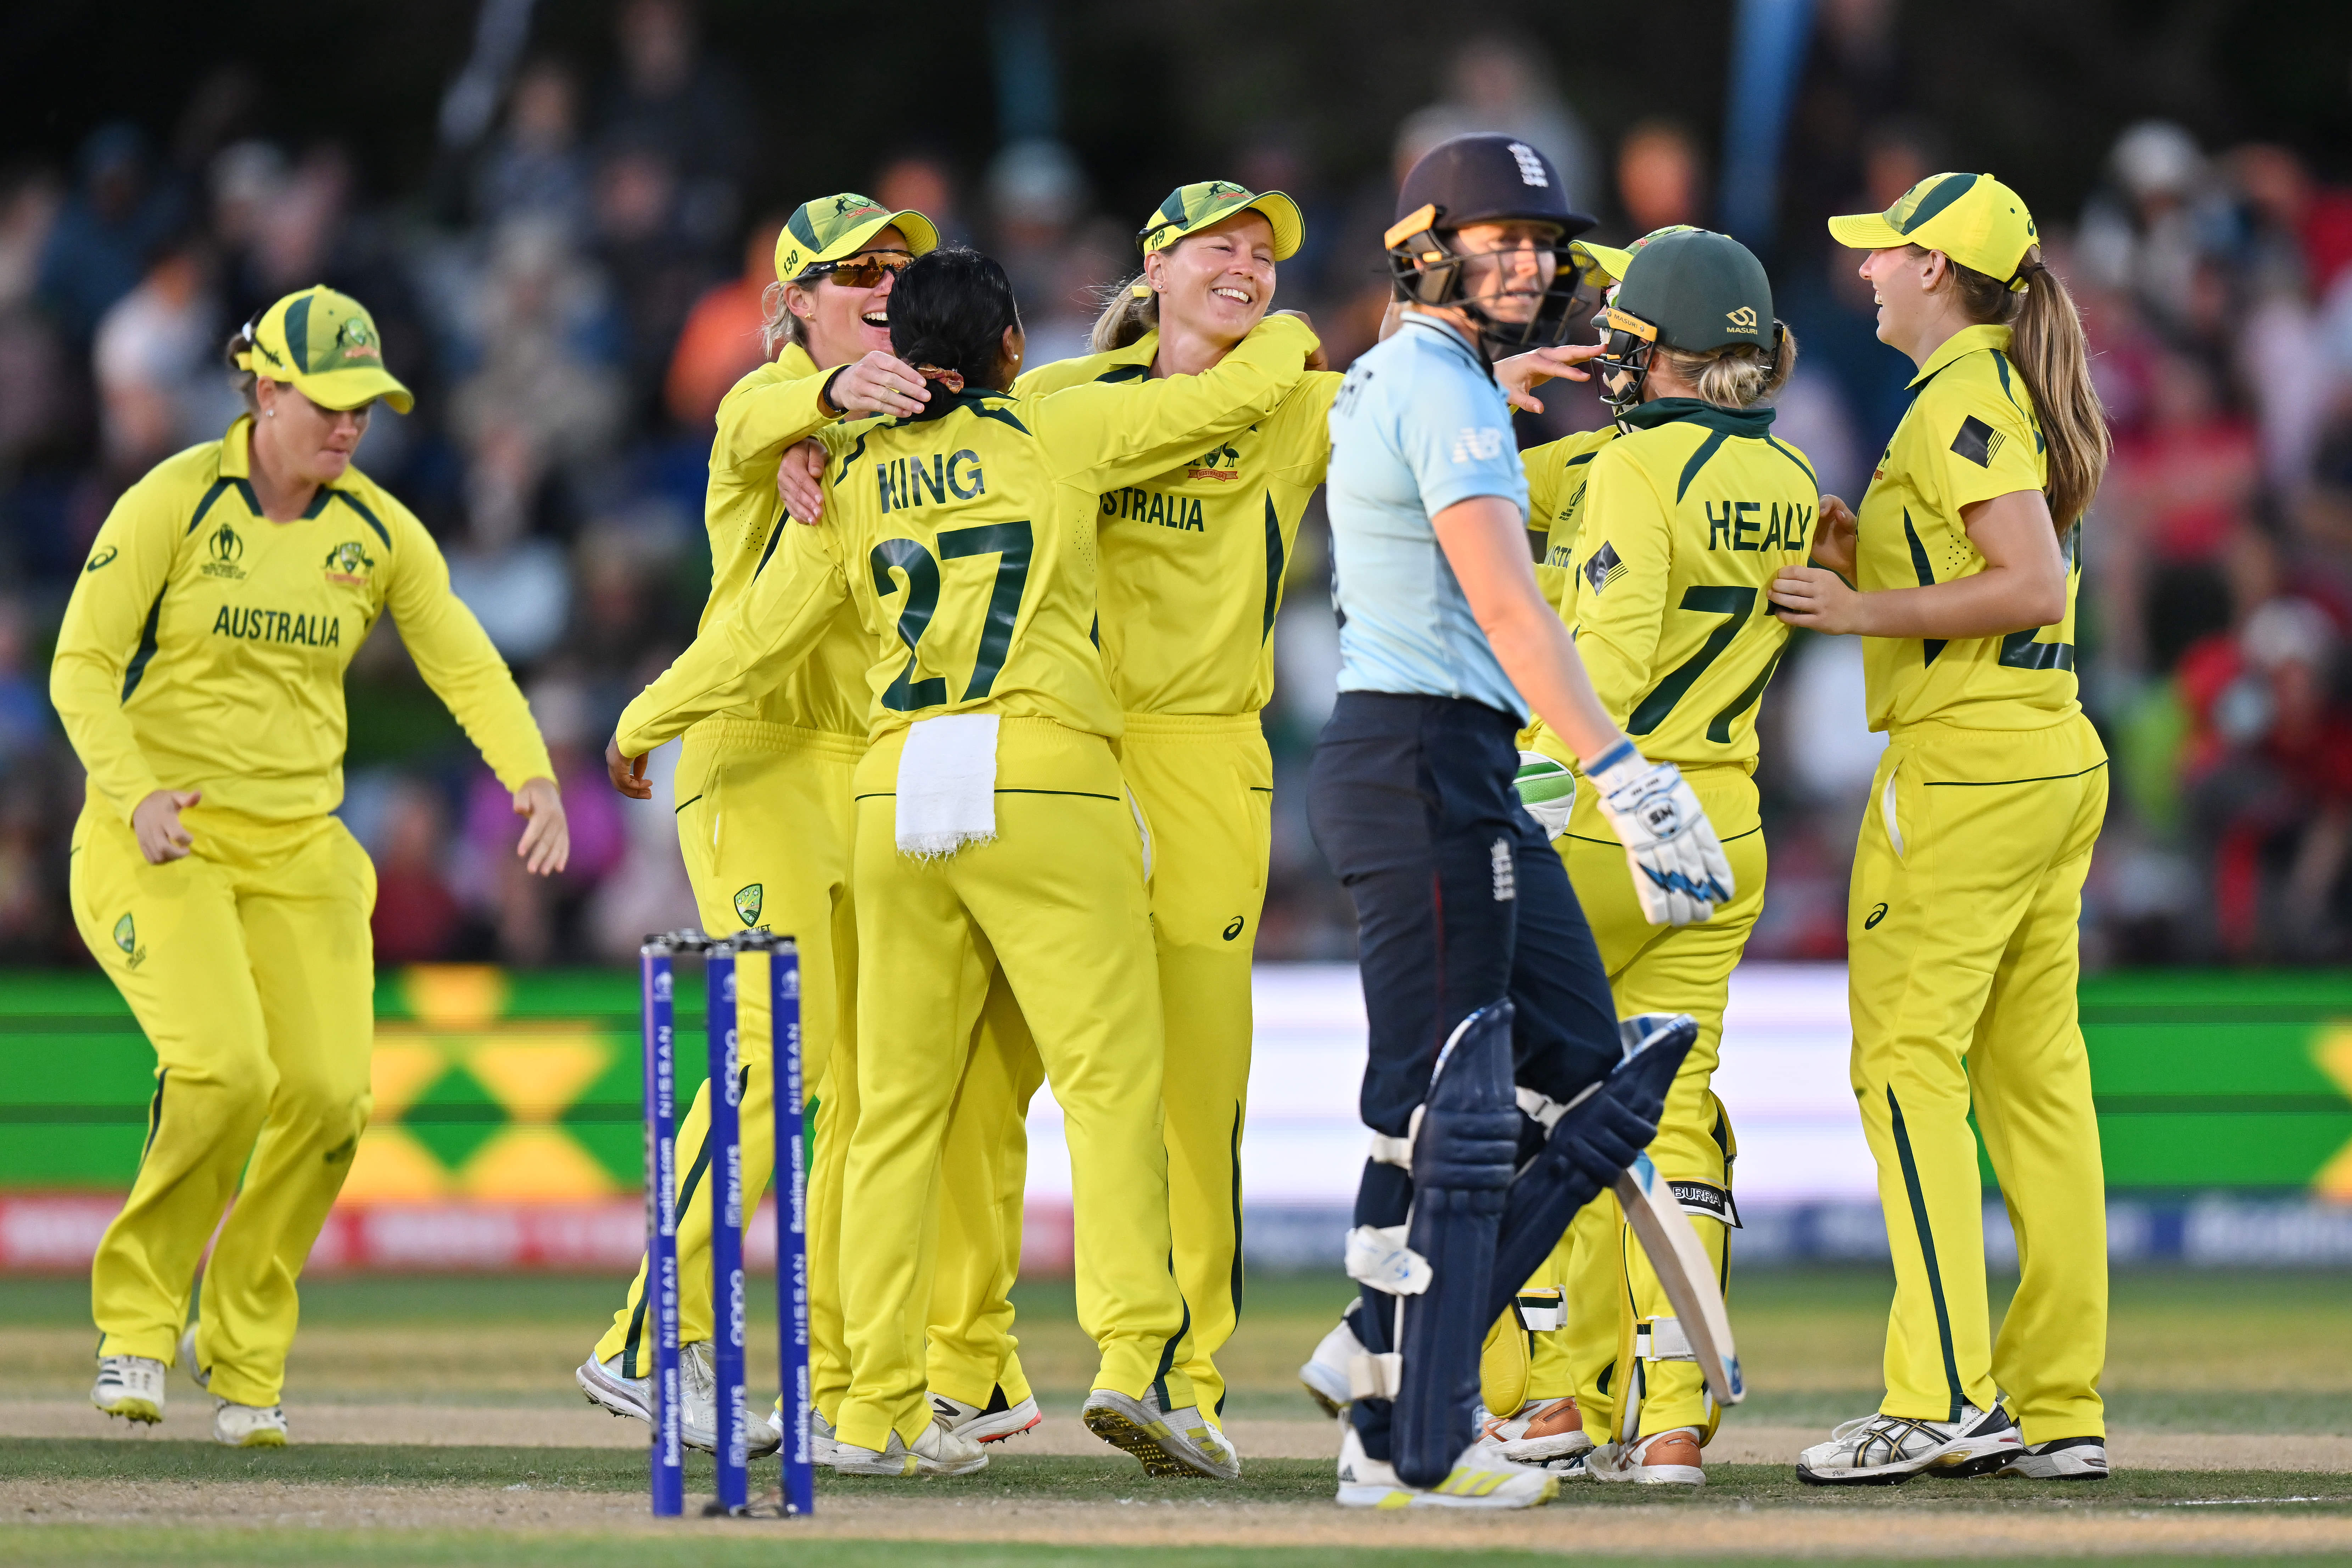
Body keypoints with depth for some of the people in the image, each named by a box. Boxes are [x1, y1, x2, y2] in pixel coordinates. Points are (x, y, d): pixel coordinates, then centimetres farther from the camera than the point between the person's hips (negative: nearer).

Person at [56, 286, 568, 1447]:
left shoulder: (378, 532, 5)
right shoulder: (175, 502, -8)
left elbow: (464, 664, 2)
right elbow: (81, 665, -8)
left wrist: (532, 776, -16)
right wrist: (135, 793, -24)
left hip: (300, 849, 5)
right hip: (162, 843, -5)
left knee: (328, 1095, -9)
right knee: (224, 1069, -23)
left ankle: (244, 1352, 9)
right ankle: (137, 1318, -3)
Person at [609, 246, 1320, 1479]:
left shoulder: (855, 476, 14)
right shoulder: (1059, 430, 5)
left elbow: (760, 631, 16)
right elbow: (1239, 394, 11)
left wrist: (641, 723, 32)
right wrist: (1284, 338, 34)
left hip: (898, 793, 4)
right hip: (1043, 778, -4)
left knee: (900, 1099, 8)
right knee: (1110, 1076, -8)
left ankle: (878, 1408, 7)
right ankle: (1136, 1357, -24)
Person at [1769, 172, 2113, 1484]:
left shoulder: (1961, 397, -12)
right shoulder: (2020, 393, 17)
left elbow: (2033, 583, -21)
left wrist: (1873, 613, -15)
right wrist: (1852, 554, 16)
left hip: (1963, 765, -10)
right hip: (2059, 758, 10)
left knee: (1909, 1066, -9)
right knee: (2038, 1079, 8)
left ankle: (1947, 1398, -15)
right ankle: (2062, 1409, 8)